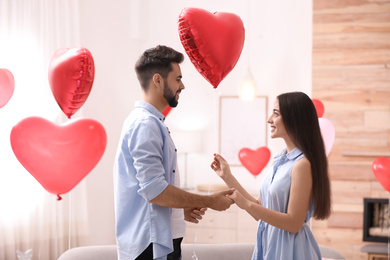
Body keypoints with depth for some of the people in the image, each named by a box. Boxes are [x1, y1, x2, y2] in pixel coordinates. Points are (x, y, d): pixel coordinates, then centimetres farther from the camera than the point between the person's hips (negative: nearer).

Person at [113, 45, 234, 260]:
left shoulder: (148, 121, 16)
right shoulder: (145, 123, -15)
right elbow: (154, 190, -23)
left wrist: (181, 210, 12)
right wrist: (209, 201, -14)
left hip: (161, 242, 10)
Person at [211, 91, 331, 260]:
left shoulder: (302, 164, -18)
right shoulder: (280, 160, 8)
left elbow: (294, 223, -20)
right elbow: (259, 212, 9)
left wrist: (246, 204, -23)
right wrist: (227, 176, 10)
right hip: (269, 244, 8)